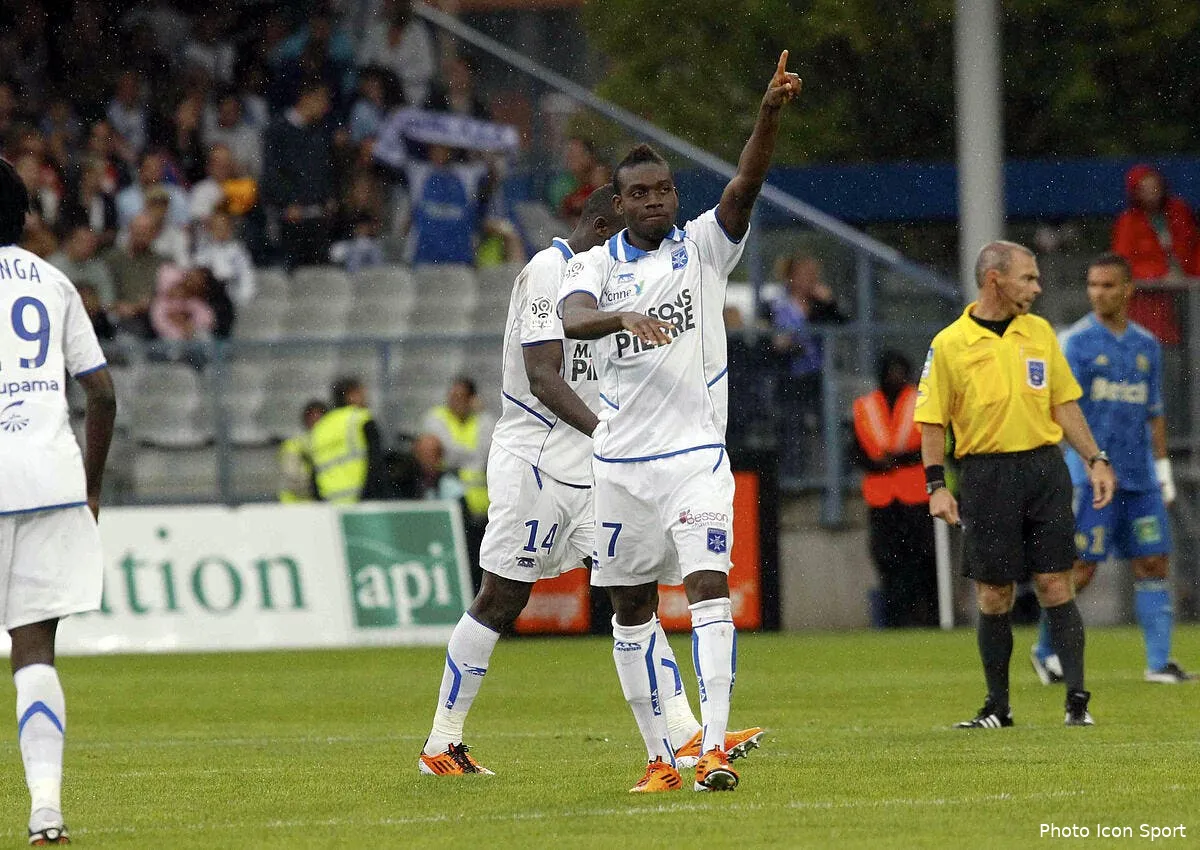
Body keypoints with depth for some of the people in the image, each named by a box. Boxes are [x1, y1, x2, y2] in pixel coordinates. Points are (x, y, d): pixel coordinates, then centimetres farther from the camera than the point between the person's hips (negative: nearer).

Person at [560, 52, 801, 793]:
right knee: (632, 609, 7)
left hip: (697, 454, -2)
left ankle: (714, 749, -22)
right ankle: (660, 756, 17)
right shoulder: (597, 265, 3)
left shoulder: (704, 247, 3)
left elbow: (747, 184, -14)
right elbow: (573, 318, -18)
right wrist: (625, 318, -40)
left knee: (709, 587, -17)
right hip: (621, 459, 2)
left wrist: (770, 114, -32)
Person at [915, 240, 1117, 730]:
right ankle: (997, 708, 13)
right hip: (985, 476, -2)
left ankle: (1077, 699, -3)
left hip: (1045, 468, 2)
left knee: (1055, 586, -3)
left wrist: (1095, 460, 7)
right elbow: (932, 422, -1)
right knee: (994, 597, 2)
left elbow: (1064, 404, 14)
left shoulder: (1039, 332, 9)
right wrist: (936, 486, -9)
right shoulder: (949, 345, -3)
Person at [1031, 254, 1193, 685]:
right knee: (1081, 568, -5)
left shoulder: (1146, 345, 13)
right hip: (1092, 472, -5)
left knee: (1154, 564, 0)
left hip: (1139, 476, 5)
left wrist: (1163, 468, 16)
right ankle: (1046, 649, 11)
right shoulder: (1076, 342, -3)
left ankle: (1159, 662, 3)